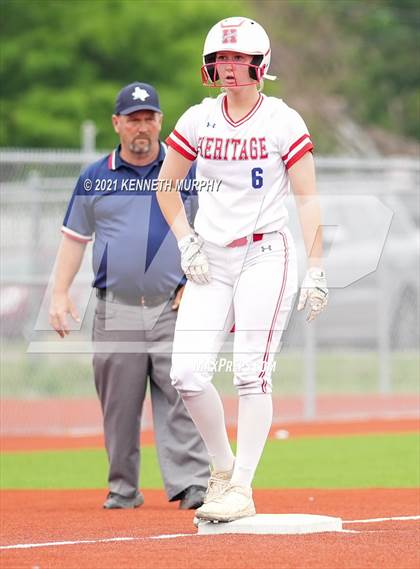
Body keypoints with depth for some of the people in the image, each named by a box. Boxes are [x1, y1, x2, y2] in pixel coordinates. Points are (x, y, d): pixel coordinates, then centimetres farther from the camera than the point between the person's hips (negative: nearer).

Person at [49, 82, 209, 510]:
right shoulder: (94, 179, 9)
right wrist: (59, 293, 5)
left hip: (173, 309, -2)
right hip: (115, 310, 2)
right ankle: (122, 489, 11)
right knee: (118, 405, 3)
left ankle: (191, 484, -14)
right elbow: (74, 238, 14)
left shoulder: (186, 171, 6)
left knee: (180, 396, -11)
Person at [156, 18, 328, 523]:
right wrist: (186, 241, 3)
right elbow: (166, 186, 16)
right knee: (187, 375, -7)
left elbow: (308, 199, -4)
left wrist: (316, 271, -10)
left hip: (265, 254, -4)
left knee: (251, 374, -9)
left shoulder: (283, 121, -4)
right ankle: (222, 467, 15)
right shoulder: (198, 120, 5)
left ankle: (241, 489, -4)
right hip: (210, 259, 4)